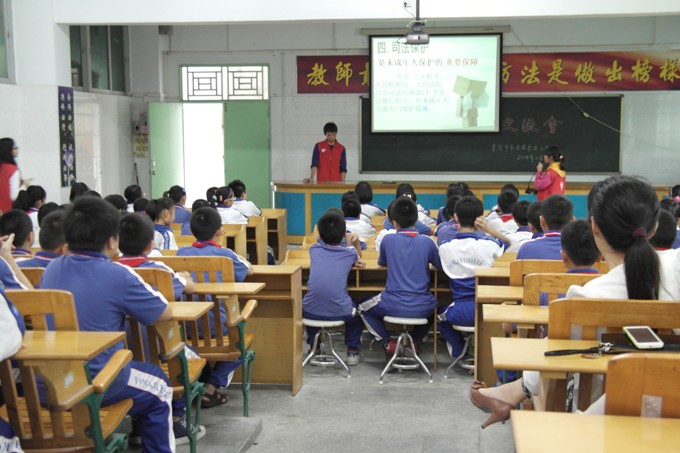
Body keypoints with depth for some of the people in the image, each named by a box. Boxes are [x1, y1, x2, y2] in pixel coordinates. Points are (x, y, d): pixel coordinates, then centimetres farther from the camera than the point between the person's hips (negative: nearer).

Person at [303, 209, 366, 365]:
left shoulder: (314, 249, 12)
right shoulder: (349, 253, 8)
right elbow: (358, 256, 34)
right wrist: (355, 242, 21)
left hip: (312, 311, 2)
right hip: (340, 312, -1)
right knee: (356, 310, 34)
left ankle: (313, 347, 40)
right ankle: (352, 351, 28)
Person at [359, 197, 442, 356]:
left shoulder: (387, 240, -3)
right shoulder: (427, 242, -2)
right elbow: (440, 265, 14)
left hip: (393, 306, -1)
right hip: (421, 308, 1)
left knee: (363, 309, 29)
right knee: (433, 307, 38)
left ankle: (388, 343, 11)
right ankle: (415, 342, 18)